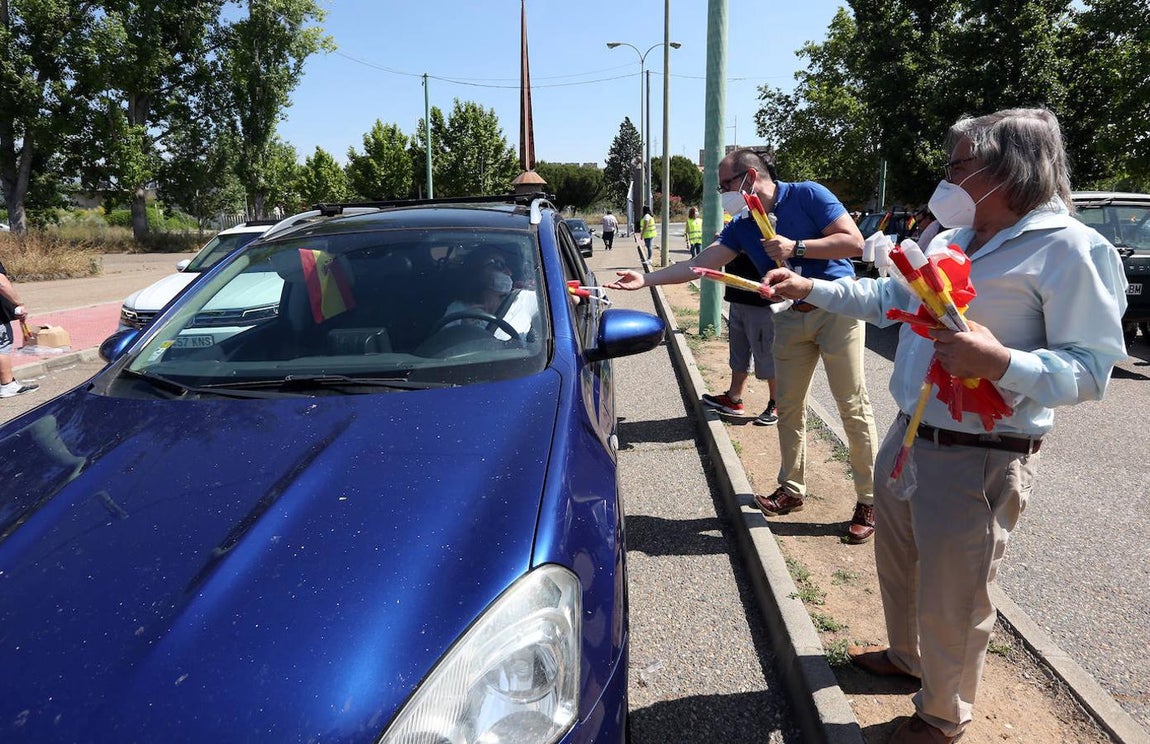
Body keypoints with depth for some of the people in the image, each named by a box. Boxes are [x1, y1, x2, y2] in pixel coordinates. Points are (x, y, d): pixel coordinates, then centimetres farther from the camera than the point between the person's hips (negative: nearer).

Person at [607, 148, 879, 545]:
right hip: (791, 318, 6)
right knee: (788, 408, 8)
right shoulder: (742, 227, 7)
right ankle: (792, 490, 23)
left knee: (853, 407, -3)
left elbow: (854, 242, -14)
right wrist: (645, 279, -3)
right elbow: (699, 264, 4)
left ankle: (868, 501, 6)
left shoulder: (808, 195, -9)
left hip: (837, 308, -6)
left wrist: (795, 248, -20)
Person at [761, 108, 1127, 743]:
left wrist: (1000, 362, -34)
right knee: (896, 561, 25)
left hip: (978, 460, -8)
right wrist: (809, 288, 15)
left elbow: (1092, 369, -19)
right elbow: (888, 297, 22)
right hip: (909, 436, 8)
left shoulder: (1070, 250, -15)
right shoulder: (949, 239, 10)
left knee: (950, 599, 6)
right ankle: (905, 655, 52)